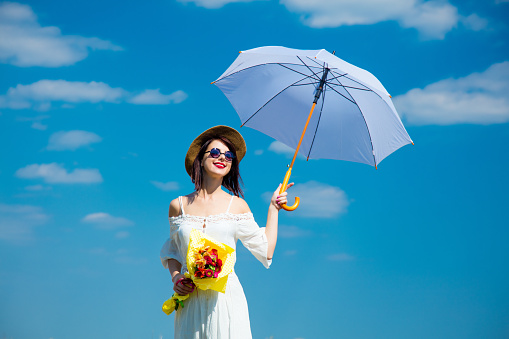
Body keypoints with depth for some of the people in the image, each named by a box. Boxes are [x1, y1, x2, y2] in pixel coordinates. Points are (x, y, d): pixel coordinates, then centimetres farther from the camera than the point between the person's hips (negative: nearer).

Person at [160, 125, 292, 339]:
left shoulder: (237, 206, 5)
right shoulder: (178, 206, 9)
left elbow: (265, 250, 6)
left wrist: (273, 208, 10)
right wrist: (175, 278, 2)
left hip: (225, 297, -1)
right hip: (189, 302, 1)